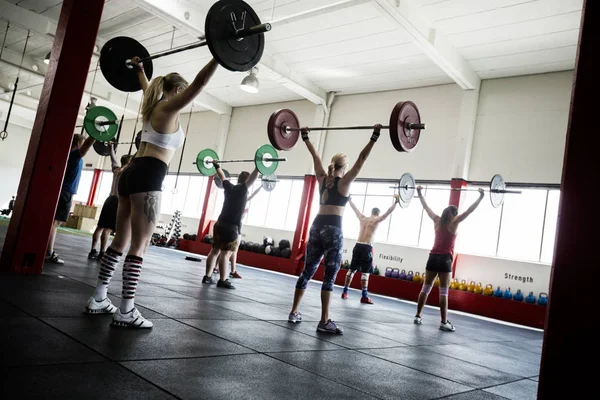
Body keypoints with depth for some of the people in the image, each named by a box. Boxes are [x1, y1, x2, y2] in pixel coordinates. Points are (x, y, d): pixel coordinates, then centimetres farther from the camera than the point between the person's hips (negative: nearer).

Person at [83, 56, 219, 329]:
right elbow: (200, 82, -12)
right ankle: (126, 312, -7)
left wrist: (139, 69, 59)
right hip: (147, 177, -9)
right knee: (139, 246, -9)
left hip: (131, 173, 9)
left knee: (121, 241, 13)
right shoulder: (169, 107, -4)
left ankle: (98, 299, 19)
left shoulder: (152, 106, 19)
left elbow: (146, 88, 42)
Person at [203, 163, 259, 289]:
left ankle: (207, 277, 13)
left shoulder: (229, 187, 11)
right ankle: (223, 281, -6)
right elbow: (253, 177, -19)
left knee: (215, 251, 9)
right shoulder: (242, 189, -8)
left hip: (219, 224, 8)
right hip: (231, 227, -7)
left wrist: (216, 165, 39)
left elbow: (222, 176, 26)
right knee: (225, 254, -7)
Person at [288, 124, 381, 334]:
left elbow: (315, 155, 21)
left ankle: (294, 312, 19)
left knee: (307, 271, 12)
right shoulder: (344, 181, -2)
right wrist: (374, 137, -7)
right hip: (333, 230, -6)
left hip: (317, 227, 6)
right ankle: (324, 321, -4)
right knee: (330, 276, -4)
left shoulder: (322, 179, 12)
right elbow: (362, 159, -7)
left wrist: (305, 137, 31)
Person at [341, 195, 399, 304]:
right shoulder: (377, 220, -1)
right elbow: (388, 212, -9)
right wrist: (395, 202, -8)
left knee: (352, 269, 10)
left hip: (358, 246, 5)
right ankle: (364, 296, -7)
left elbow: (354, 208, 24)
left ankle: (345, 292, 13)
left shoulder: (363, 218, 12)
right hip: (366, 247, -5)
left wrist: (349, 199, 36)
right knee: (365, 272, -5)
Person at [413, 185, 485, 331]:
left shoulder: (437, 221, 8)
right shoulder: (453, 223, -5)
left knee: (426, 288, 9)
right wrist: (481, 197, -2)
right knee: (443, 292, -5)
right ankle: (444, 322, -4)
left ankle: (418, 316, 12)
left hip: (433, 257, 5)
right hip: (444, 259, -5)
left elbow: (426, 207, 19)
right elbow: (470, 210, -6)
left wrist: (420, 194, 30)